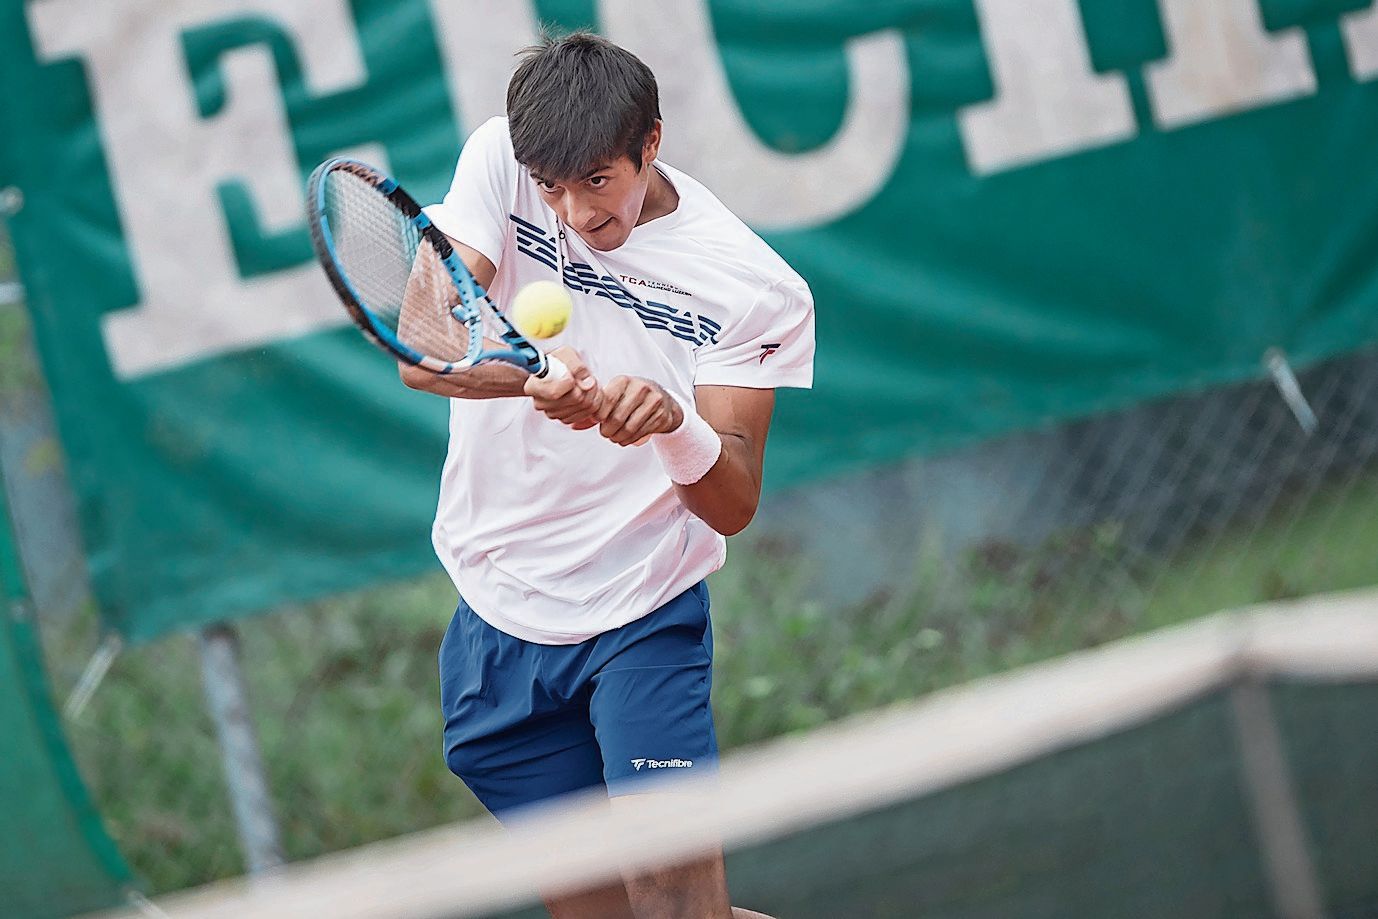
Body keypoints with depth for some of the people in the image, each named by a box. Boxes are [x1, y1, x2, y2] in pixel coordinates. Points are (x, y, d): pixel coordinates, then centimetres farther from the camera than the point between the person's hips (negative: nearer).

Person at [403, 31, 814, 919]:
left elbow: (732, 508, -11)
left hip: (645, 619, -3)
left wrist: (675, 422, -33)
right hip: (497, 612, 3)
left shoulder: (758, 290, -12)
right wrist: (533, 380, -39)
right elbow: (422, 353, -18)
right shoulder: (499, 161, -7)